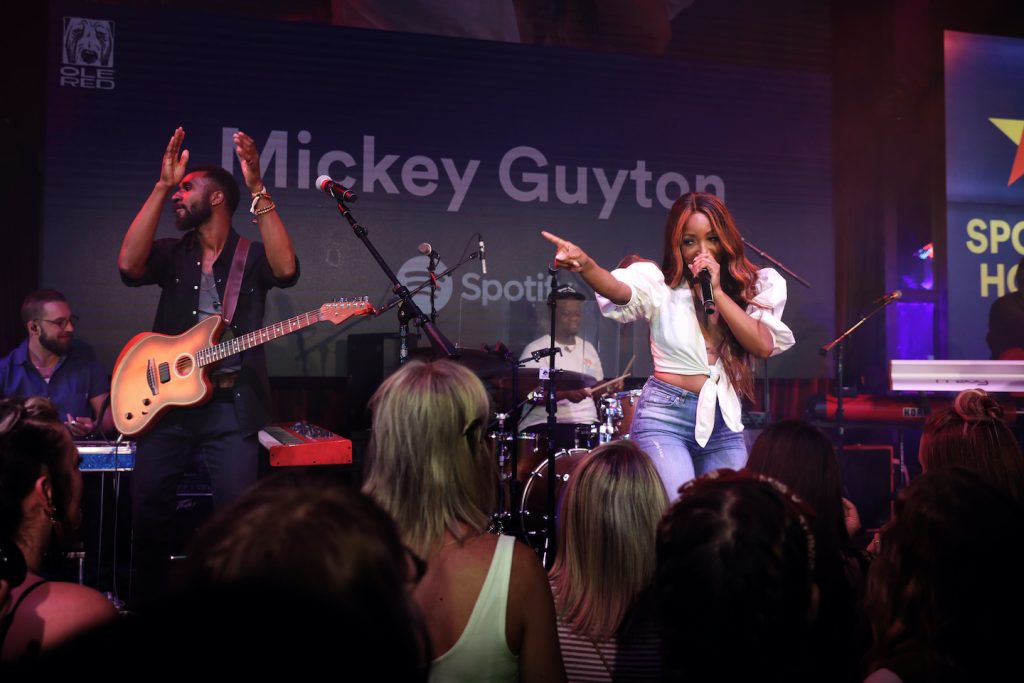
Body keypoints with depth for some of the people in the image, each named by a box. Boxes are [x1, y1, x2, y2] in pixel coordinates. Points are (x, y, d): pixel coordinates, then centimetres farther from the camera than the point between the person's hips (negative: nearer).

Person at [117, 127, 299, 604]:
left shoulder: (253, 256, 5)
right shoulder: (171, 254, 11)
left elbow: (286, 269, -18)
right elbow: (129, 264, -10)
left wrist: (257, 190, -20)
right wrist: (161, 186, -13)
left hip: (231, 404, -2)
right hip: (166, 401, 3)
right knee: (147, 510, 5)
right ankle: (146, 604, 23)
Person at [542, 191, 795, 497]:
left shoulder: (754, 287, 7)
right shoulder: (661, 283, -1)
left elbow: (764, 346, -8)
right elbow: (619, 291, -22)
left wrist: (716, 291, -11)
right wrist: (585, 265, -43)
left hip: (726, 422, 4)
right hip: (665, 416, -4)